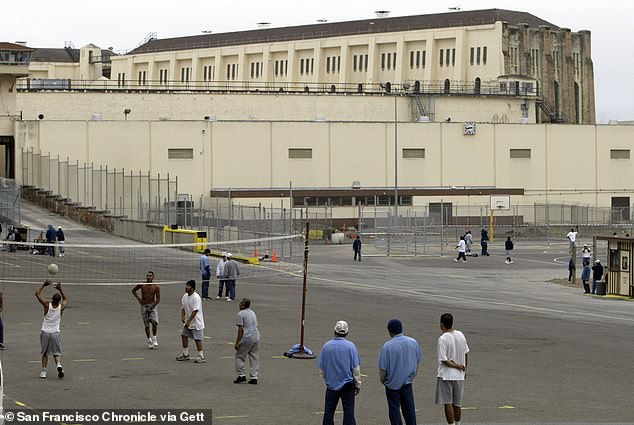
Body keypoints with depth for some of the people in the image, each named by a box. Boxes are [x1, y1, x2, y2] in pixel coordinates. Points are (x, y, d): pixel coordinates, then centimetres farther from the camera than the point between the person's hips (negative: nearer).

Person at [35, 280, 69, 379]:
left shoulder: (47, 305, -10)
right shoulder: (61, 307, -5)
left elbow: (37, 293, -1)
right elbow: (66, 299, 20)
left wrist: (43, 285, 8)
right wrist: (60, 290, 20)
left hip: (45, 332, 0)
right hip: (55, 333, 0)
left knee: (45, 353, 11)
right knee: (57, 353, 8)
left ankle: (43, 371, 8)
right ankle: (59, 364, -20)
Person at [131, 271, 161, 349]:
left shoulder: (156, 287, -4)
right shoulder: (142, 285, -2)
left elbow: (158, 299, -4)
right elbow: (133, 290, 14)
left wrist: (151, 307, -13)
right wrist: (138, 298, 2)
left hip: (152, 305, -1)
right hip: (144, 306, 1)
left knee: (155, 322, -19)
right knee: (146, 325, 2)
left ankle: (154, 338, -4)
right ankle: (149, 341, 12)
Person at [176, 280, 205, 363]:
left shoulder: (196, 297, -19)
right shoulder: (185, 296, 6)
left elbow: (195, 311, -23)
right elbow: (183, 308, 13)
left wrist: (188, 321, -23)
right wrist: (182, 317, -4)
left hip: (196, 322, -8)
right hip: (187, 322, 8)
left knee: (197, 339, -6)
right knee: (184, 336, 10)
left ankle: (201, 356, 1)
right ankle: (185, 354, 22)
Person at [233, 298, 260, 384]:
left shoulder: (241, 314, -7)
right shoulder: (253, 313, 17)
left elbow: (241, 329, -12)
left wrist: (237, 342, -11)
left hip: (246, 338, -7)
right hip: (256, 337, 7)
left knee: (239, 356, 5)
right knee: (254, 358, 9)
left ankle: (241, 375, 0)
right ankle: (254, 377, 7)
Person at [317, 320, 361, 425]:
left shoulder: (326, 346, -5)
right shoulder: (350, 346, -11)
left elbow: (321, 368, 3)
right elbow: (356, 368, -8)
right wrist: (358, 384, 3)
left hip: (331, 384, 2)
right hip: (348, 384, -2)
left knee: (329, 410, 11)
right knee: (348, 410, 4)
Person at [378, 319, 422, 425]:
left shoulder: (387, 346, -19)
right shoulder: (413, 343, -3)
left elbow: (382, 368, -14)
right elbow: (418, 361, 9)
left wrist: (382, 379, 5)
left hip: (392, 383, -4)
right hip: (407, 382, 4)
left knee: (394, 409, 6)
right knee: (409, 409, 13)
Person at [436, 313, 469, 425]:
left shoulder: (442, 339, -16)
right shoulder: (460, 335, 1)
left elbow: (444, 360, -19)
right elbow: (466, 354, 12)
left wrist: (457, 366, -8)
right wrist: (464, 368, 24)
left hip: (446, 375, -6)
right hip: (459, 375, 6)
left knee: (448, 403, -1)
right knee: (457, 404, 15)